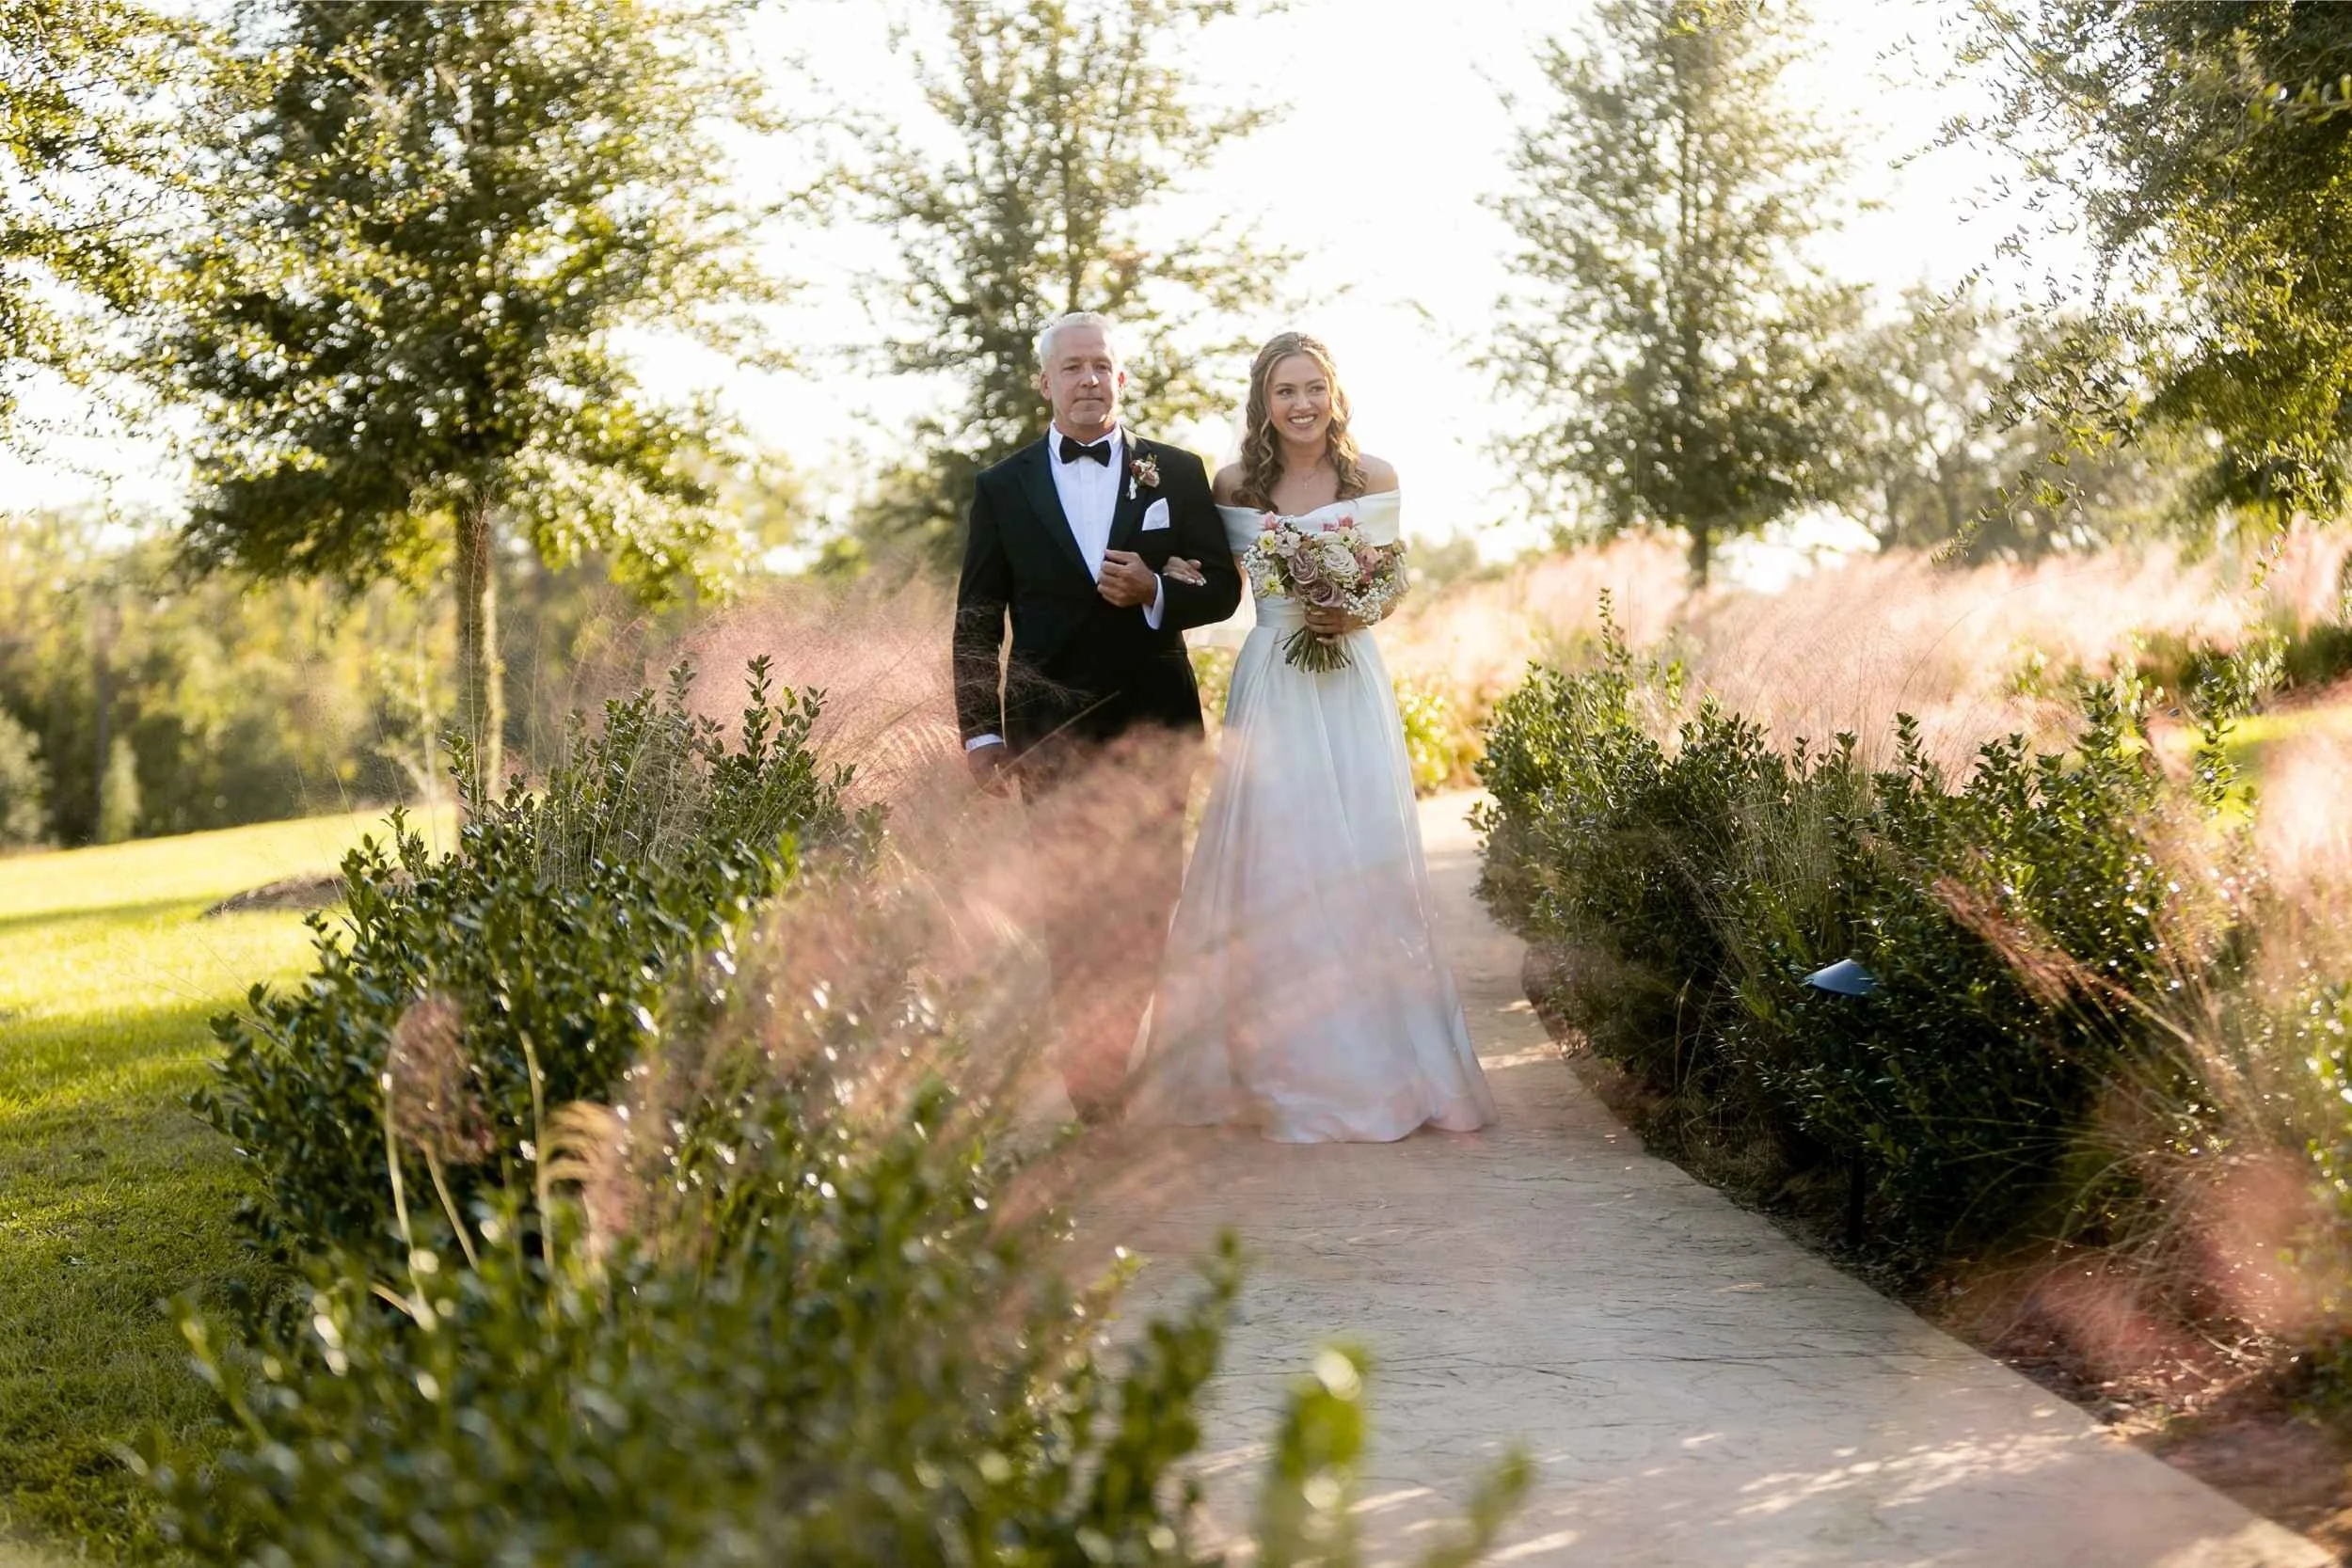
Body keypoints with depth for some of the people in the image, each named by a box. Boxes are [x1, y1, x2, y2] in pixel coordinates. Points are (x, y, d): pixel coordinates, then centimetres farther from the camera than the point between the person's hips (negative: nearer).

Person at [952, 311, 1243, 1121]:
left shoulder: (1177, 473, 7)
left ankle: (1113, 1053, 21)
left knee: (1148, 899, 5)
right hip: (1051, 727, -1)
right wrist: (980, 731, -1)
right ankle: (1086, 1077, 6)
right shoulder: (1003, 487, 6)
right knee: (1071, 908, -1)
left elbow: (1222, 590, 6)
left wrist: (1156, 591, -15)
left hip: (1155, 720, 1)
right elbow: (977, 623, 6)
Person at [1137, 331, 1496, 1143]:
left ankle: (1375, 1063, 8)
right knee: (1272, 864, -2)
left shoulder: (1375, 479, 2)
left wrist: (1353, 616, -10)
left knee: (1363, 862, -1)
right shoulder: (1237, 485, 3)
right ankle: (1285, 1070, 6)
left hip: (1351, 685, 0)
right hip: (1271, 685, 0)